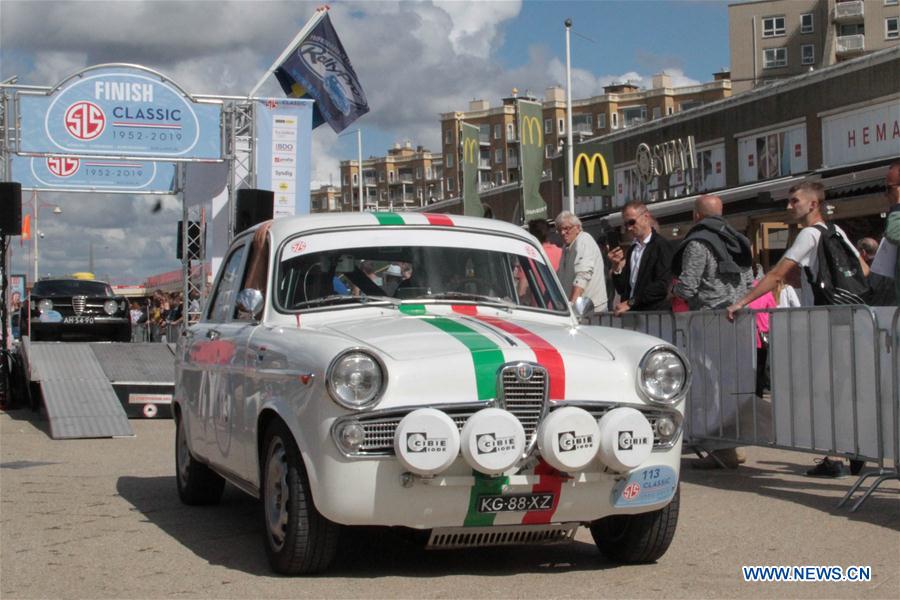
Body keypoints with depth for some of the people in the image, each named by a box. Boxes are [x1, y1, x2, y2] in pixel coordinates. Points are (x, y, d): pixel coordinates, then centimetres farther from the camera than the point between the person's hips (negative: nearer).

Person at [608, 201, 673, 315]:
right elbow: (621, 289, 14)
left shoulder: (661, 246, -5)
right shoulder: (632, 249, 15)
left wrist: (631, 303, -14)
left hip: (654, 312, -6)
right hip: (631, 314, 6)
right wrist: (616, 267, -2)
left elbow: (661, 286, -15)